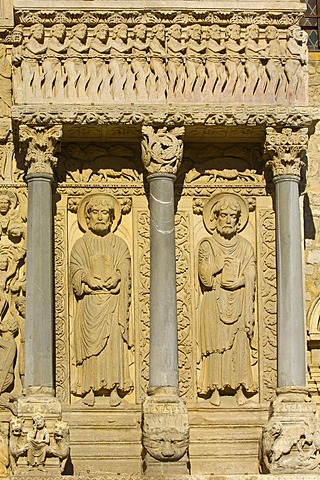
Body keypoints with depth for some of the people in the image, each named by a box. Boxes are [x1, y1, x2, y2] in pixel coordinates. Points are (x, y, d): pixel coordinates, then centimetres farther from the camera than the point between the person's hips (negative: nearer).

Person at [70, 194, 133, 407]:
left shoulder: (119, 244, 14)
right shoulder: (81, 244, 12)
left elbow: (124, 269, 4)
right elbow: (76, 269, 1)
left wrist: (115, 278, -16)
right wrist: (89, 279, -17)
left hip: (113, 302, 0)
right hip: (89, 302, 0)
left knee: (114, 343, -7)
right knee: (90, 342, -5)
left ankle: (115, 389, -5)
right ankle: (90, 389, -4)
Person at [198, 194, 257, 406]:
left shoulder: (245, 247, 10)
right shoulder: (207, 245, 5)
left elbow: (249, 282, 3)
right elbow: (206, 278, -7)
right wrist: (220, 261, -7)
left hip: (238, 305, 2)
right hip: (214, 305, -2)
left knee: (240, 346, -2)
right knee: (216, 345, -5)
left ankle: (240, 389, 0)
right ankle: (215, 389, -4)